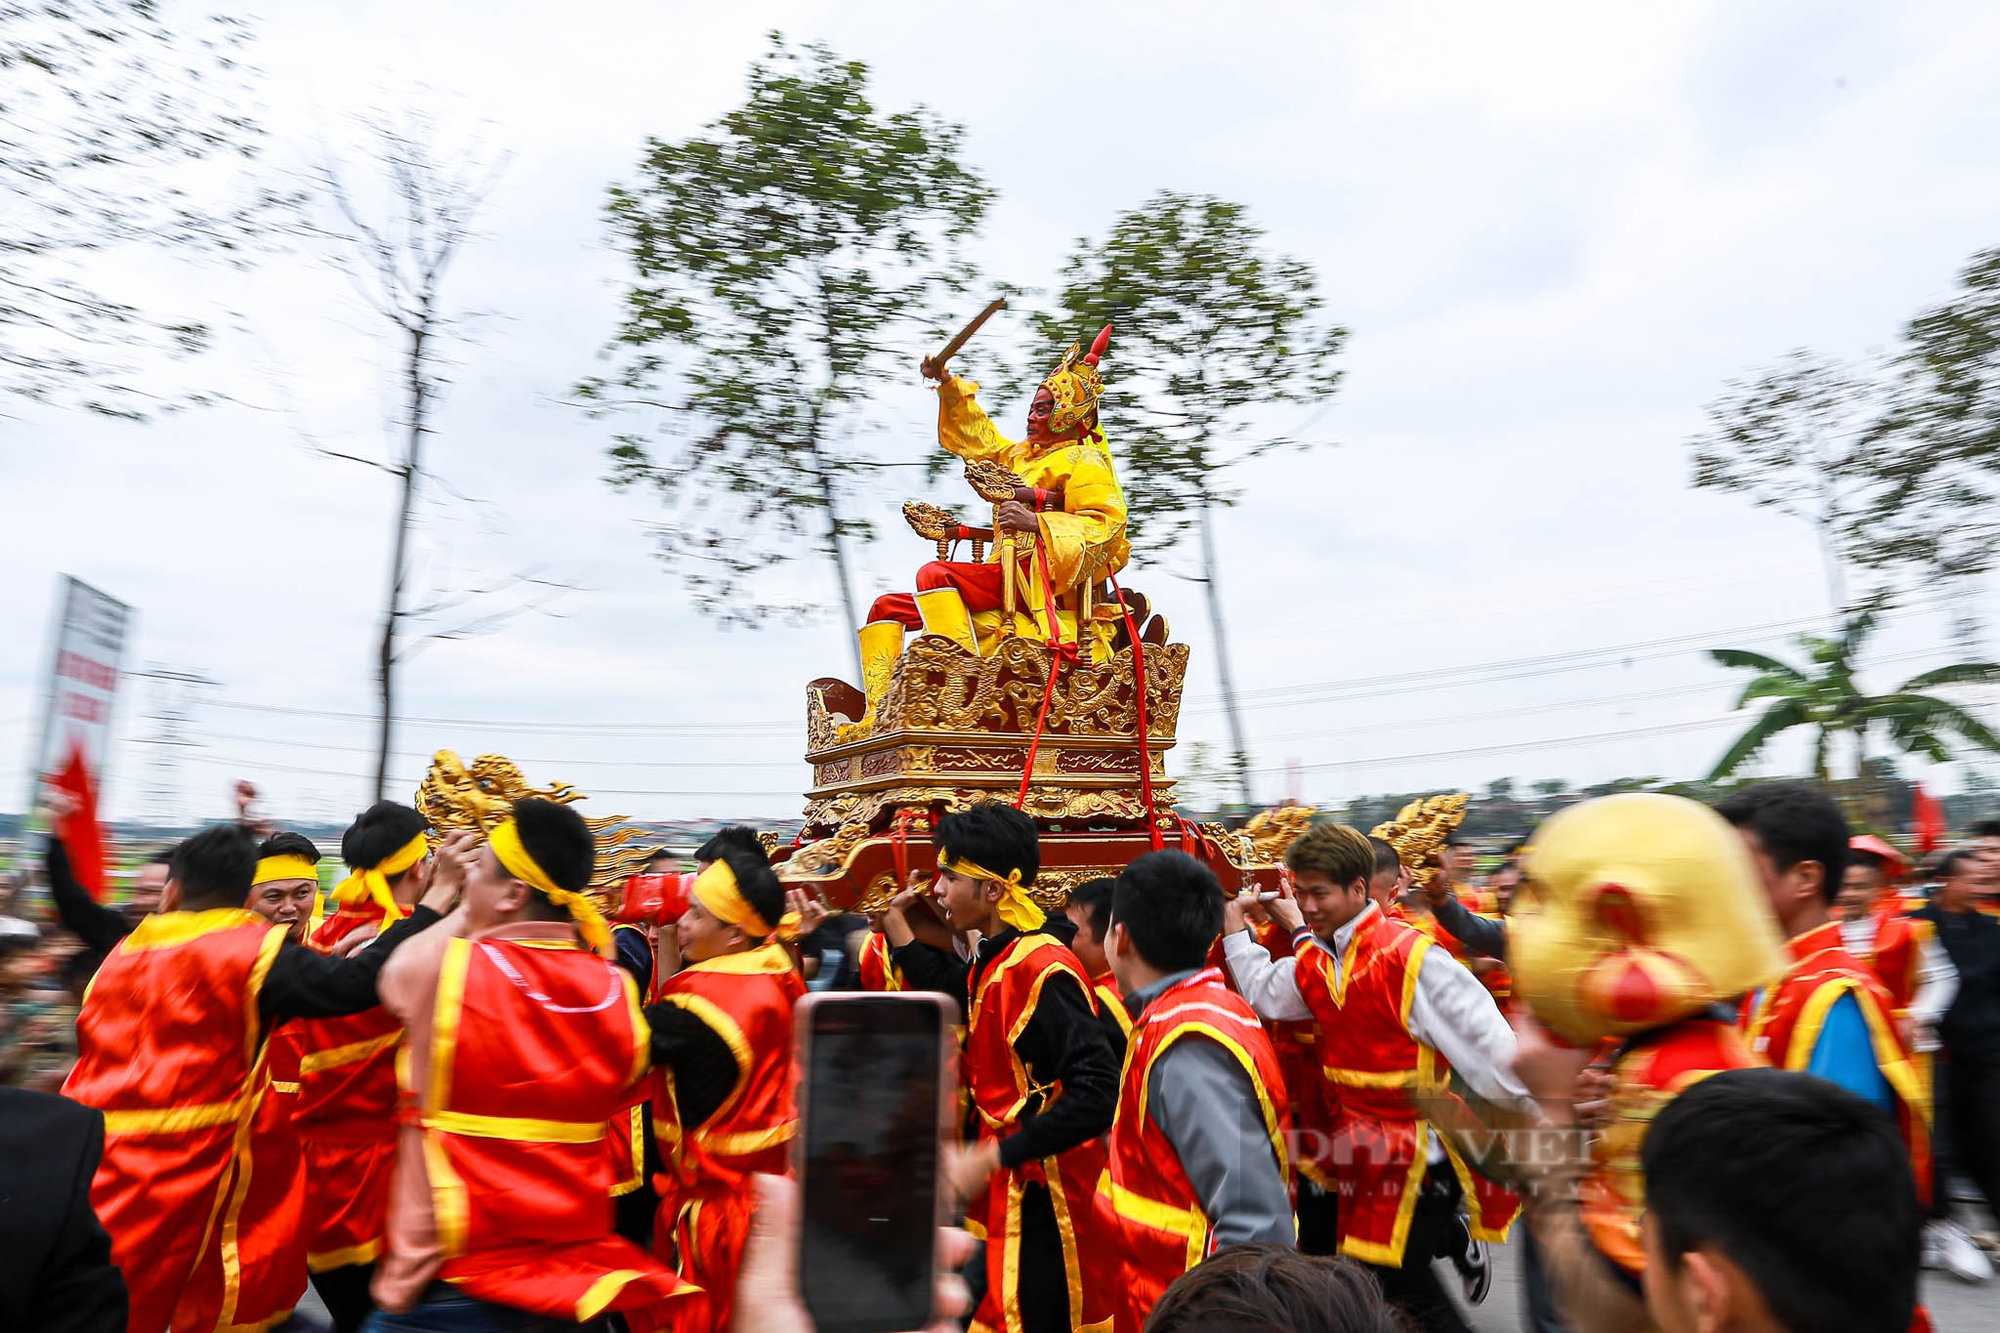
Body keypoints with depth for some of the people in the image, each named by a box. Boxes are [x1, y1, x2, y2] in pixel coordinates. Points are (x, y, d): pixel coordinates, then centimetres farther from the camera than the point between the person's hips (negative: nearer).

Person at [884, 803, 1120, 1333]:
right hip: (1005, 1188, 8)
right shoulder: (992, 960, 2)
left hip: (1043, 1196, -8)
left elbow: (1097, 1094, -29)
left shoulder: (1043, 970, -24)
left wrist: (992, 1158, -26)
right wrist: (898, 929, 14)